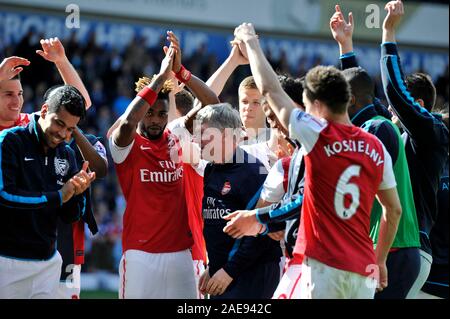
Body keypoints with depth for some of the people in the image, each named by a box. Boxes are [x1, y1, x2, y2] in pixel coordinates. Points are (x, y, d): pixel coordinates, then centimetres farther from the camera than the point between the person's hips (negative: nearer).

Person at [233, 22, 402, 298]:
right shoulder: (377, 148, 8)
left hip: (322, 265, -5)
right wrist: (380, 260, 25)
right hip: (364, 270, 6)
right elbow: (394, 210, 15)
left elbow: (269, 89, 3)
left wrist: (251, 41, 16)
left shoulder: (317, 136, -6)